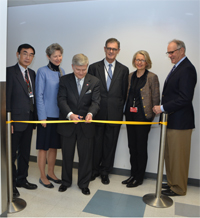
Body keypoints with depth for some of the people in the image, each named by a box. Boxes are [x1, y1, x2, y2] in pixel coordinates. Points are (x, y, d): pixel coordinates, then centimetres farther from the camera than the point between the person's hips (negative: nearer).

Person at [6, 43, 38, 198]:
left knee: (25, 152, 17)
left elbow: (33, 96, 11)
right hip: (16, 120, -6)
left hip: (29, 120, 7)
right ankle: (11, 184, 21)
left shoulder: (32, 73, 12)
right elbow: (7, 98, -13)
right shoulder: (10, 71, -9)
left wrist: (34, 117, 8)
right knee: (12, 153, 5)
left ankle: (21, 179, 33)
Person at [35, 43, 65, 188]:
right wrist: (42, 116, -13)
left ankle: (51, 173, 30)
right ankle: (43, 177, 19)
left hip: (59, 115, 6)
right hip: (47, 115, -6)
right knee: (44, 147, 4)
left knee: (54, 146, 15)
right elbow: (39, 95, -10)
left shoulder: (62, 72, 10)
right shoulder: (42, 72, -8)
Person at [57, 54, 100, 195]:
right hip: (68, 124, 1)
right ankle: (66, 182, 36)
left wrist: (90, 113, -30)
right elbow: (61, 99, -9)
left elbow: (96, 101, -9)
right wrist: (70, 114, -26)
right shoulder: (65, 80, -1)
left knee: (86, 156, 10)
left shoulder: (94, 81, -1)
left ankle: (84, 184, 30)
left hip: (86, 125, 0)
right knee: (67, 155, 15)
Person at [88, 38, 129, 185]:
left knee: (110, 143, 9)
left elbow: (124, 93, 6)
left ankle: (105, 171, 26)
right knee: (96, 142, 8)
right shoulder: (94, 67, 5)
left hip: (115, 113, 1)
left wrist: (120, 109, 0)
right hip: (97, 112, 0)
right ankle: (94, 170, 27)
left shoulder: (123, 70, 7)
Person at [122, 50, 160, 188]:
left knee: (141, 147, 3)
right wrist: (127, 111, 8)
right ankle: (133, 174, 27)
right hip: (130, 115, 6)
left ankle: (139, 178, 19)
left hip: (143, 116, -6)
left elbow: (156, 98, -6)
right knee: (132, 146, 12)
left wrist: (152, 116, -7)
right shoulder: (130, 76, 11)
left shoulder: (152, 77, -6)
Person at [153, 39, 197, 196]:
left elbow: (185, 99, -23)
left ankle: (178, 188, 20)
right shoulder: (177, 67, 15)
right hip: (172, 120, 9)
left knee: (178, 156, 4)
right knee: (170, 154, 18)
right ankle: (172, 182, 33)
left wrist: (162, 108, -19)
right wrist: (163, 108, 7)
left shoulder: (187, 69, -15)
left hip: (180, 122, -9)